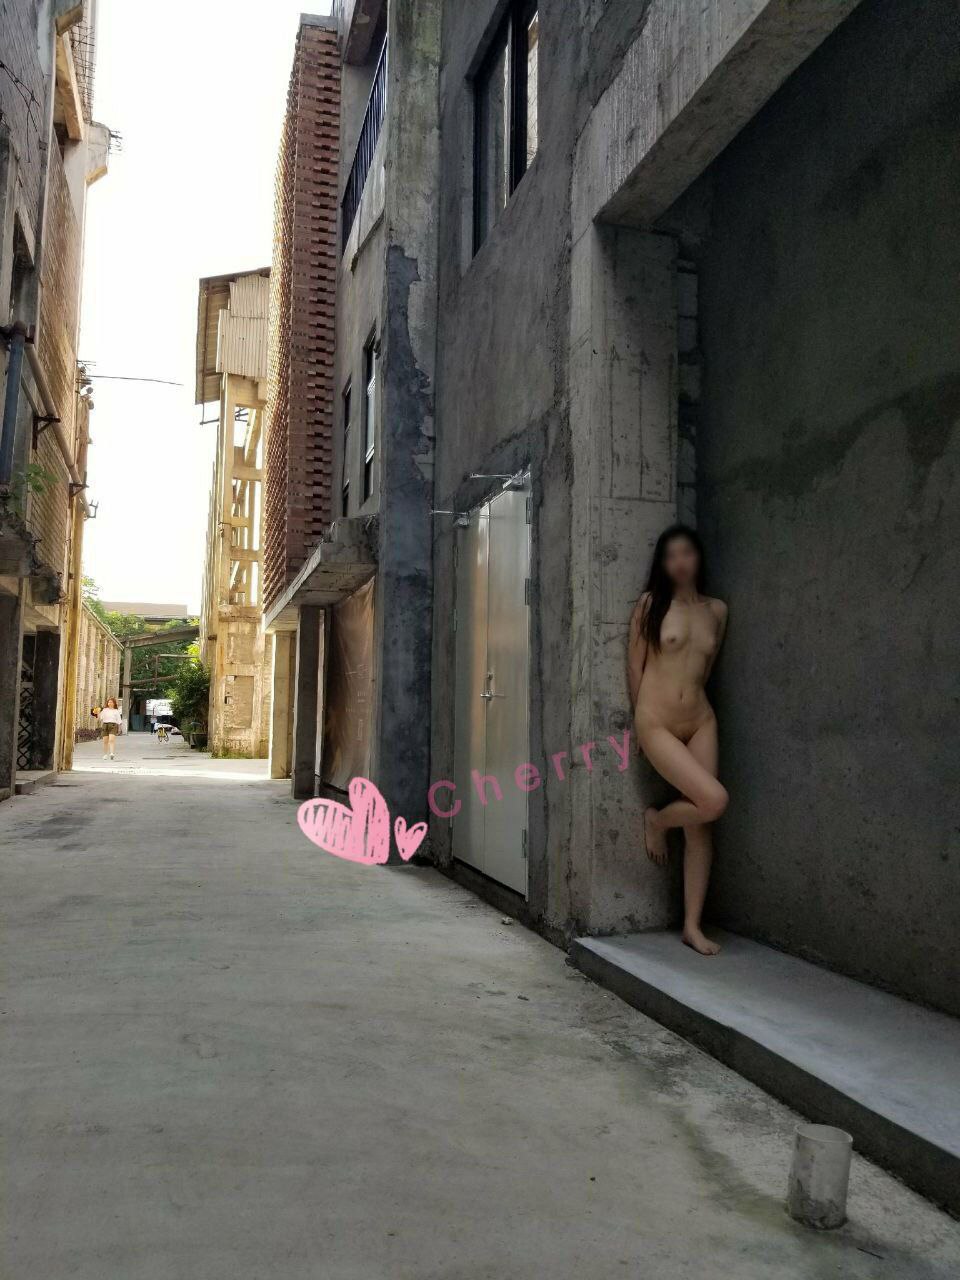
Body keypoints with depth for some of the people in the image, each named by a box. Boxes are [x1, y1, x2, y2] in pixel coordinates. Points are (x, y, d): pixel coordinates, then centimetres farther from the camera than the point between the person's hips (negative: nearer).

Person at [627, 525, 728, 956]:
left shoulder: (717, 610, 8)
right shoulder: (650, 603, -2)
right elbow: (634, 663, 3)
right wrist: (642, 717, 7)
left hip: (700, 722, 4)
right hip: (656, 724, -4)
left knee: (701, 826, 2)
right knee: (714, 800, -20)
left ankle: (692, 925, 12)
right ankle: (656, 820, 13)